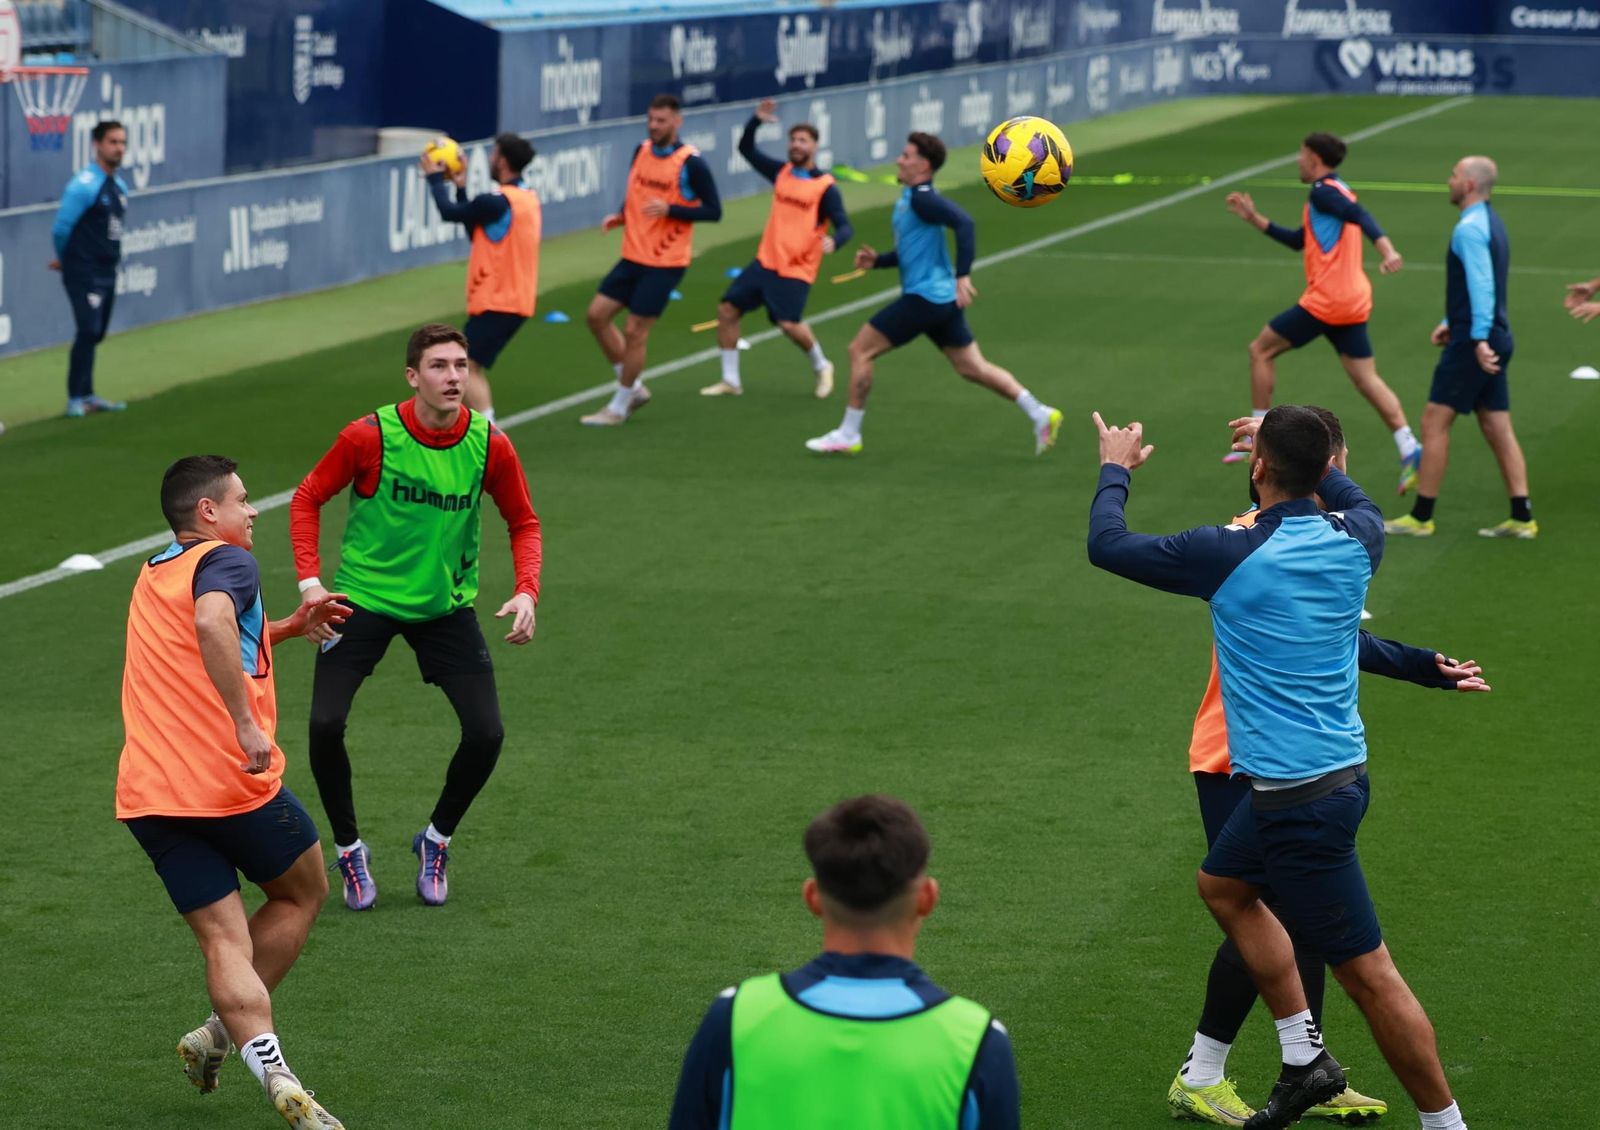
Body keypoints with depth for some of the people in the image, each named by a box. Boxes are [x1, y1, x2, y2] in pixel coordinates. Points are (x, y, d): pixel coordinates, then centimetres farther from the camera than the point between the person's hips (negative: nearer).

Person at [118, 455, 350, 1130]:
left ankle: (272, 1070, -15)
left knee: (224, 941, 2)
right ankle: (218, 1035, 13)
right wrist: (247, 724, -29)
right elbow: (212, 624, -30)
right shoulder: (225, 561, -7)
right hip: (231, 783, -6)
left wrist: (288, 627, 32)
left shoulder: (154, 575, 20)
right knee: (302, 894, 18)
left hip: (147, 796, 6)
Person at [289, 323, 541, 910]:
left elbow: (523, 522, 4)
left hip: (446, 606, 2)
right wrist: (310, 581, -14)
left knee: (486, 732, -10)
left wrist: (526, 592, -12)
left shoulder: (490, 445, -11)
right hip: (363, 596, -2)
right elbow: (307, 499, -4)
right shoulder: (369, 436, -18)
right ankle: (348, 849, 9)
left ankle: (436, 839, 19)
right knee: (325, 724, -17)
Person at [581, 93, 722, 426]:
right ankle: (633, 388, 20)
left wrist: (670, 209, -24)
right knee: (598, 314, 4)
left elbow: (714, 211, -12)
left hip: (665, 263, -7)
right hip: (633, 256, 7)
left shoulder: (691, 163, -15)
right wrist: (619, 217, 0)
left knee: (634, 330, -5)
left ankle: (618, 408, 11)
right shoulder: (641, 151, 5)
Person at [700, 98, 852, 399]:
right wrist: (756, 121, -5)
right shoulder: (781, 172, 7)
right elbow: (746, 150, 12)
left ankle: (821, 366, 12)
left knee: (789, 324, -18)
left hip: (796, 269, -6)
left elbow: (845, 226, -13)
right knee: (727, 309, 0)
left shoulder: (825, 187, -9)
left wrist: (833, 241, -36)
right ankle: (730, 380, 11)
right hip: (765, 261, 6)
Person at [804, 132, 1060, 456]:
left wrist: (963, 275, -35)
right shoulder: (908, 198, 16)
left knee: (860, 350, -3)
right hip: (942, 298, 10)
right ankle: (1039, 414, 8)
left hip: (924, 297, -10)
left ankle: (848, 434, 3)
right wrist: (877, 260, 12)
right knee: (972, 367, 12)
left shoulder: (922, 199, -15)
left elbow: (964, 223, -29)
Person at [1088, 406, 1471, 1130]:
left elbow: (1107, 545, -4)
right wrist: (1303, 451, 37)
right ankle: (1305, 1058, 29)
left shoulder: (1230, 554, -18)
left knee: (1366, 972, -2)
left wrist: (1115, 469, 14)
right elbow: (1359, 502, 26)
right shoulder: (1353, 540, -2)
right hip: (1339, 766, 8)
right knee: (1222, 884, 27)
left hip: (1300, 798, -8)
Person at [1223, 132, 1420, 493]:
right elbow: (1298, 241, 31)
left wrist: (1387, 250, -42)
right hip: (1353, 301, 9)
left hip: (1325, 300, -9)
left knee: (1261, 350, 6)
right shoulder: (1336, 193, 22)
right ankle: (1410, 452, -5)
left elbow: (1360, 216, -26)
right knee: (1367, 379, 6)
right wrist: (1254, 218, 30)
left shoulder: (1323, 191, -8)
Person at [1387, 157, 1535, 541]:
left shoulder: (1470, 228, -15)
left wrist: (1479, 338, -30)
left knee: (1434, 423, -2)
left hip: (1472, 344, -10)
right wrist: (1452, 322, 26)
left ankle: (1421, 518, 2)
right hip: (1495, 339, 10)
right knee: (1498, 429, 9)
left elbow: (1482, 285, -25)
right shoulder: (1491, 223, 16)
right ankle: (1521, 519, 6)